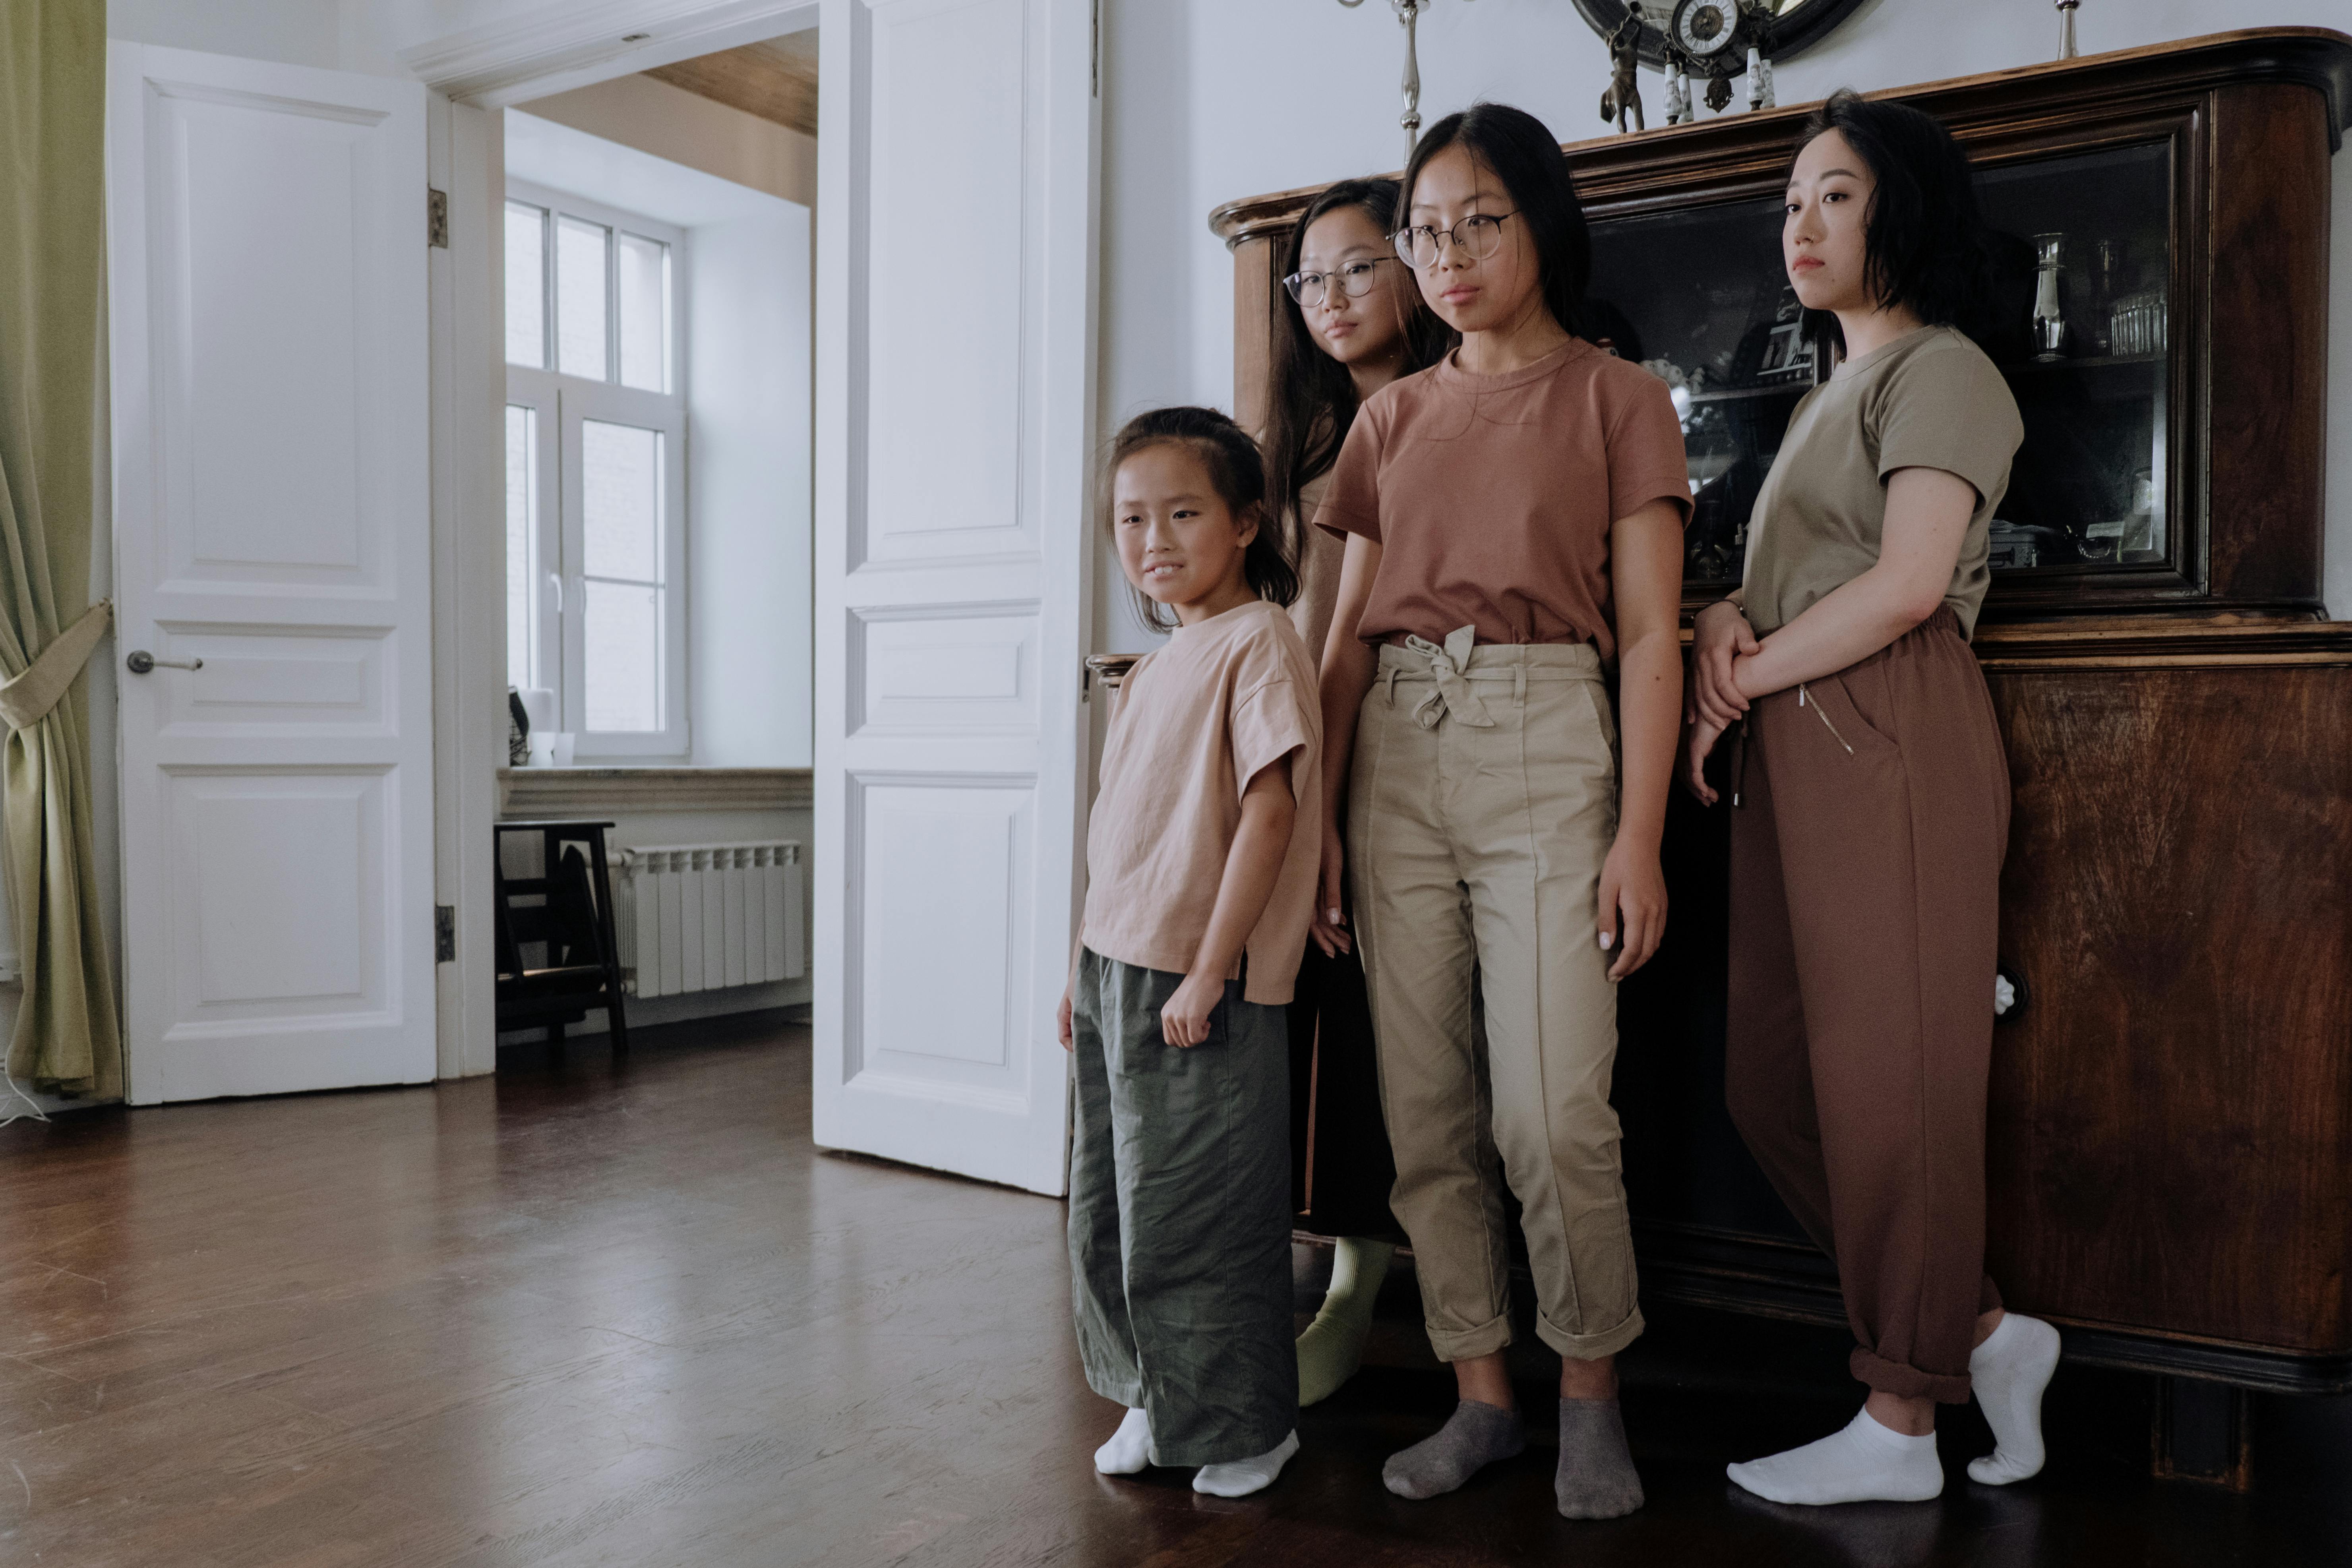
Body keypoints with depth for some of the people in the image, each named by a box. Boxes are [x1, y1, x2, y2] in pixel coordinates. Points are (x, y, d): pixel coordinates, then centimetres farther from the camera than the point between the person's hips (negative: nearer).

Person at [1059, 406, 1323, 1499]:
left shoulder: (1258, 641, -11)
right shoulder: (1157, 664, 15)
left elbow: (1269, 809, -19)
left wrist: (1206, 972, -21)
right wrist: (1086, 966, 18)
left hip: (1200, 987, -9)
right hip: (1119, 973, 9)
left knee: (1194, 1218, 1)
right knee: (1112, 1209, 16)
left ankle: (1245, 1425, 21)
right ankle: (1156, 1400, 33)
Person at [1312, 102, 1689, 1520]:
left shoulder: (1617, 398, 6)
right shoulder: (1391, 418, 16)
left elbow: (1649, 633, -1)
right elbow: (1350, 634, 13)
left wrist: (1640, 833, -10)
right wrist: (1320, 811, 6)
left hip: (1546, 746, -4)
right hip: (1398, 758, 4)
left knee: (1554, 1114, -9)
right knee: (1428, 1110, 5)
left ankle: (1592, 1395, 14)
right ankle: (1484, 1397, 20)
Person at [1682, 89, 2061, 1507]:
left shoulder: (1941, 370, -2)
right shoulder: (1826, 395, 26)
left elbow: (1907, 585, -16)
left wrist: (1745, 678, -7)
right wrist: (1726, 620, 0)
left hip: (1891, 747, -9)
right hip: (1793, 754, 9)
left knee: (1887, 1083, -4)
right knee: (1772, 1081, 6)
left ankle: (1902, 1426, 10)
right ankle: (1983, 1334, 21)